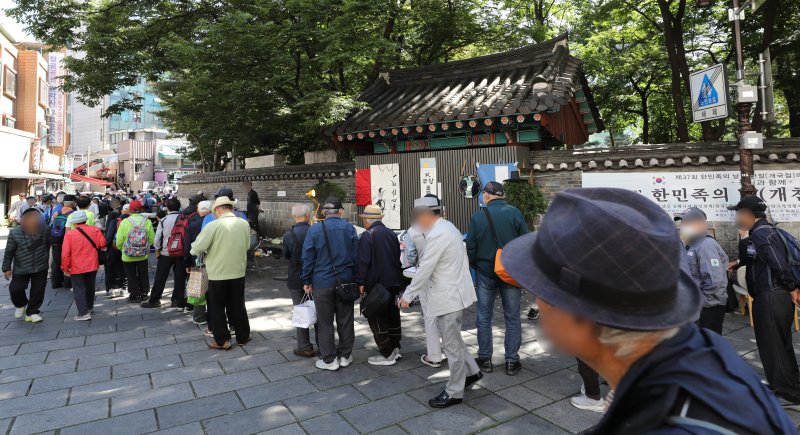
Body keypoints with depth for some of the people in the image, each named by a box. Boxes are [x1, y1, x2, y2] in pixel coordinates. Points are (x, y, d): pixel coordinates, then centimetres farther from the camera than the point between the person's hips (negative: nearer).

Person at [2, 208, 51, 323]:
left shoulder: (45, 230, -10)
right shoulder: (14, 233, -12)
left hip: (41, 268, 0)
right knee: (16, 289, 1)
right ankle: (20, 305, 34)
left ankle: (32, 312, 21)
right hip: (21, 269, 0)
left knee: (38, 291, 3)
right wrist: (6, 268, 0)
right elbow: (9, 252, -2)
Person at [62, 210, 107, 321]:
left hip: (77, 268, -4)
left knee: (79, 290, 3)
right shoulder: (95, 230, -6)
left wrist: (65, 267, -3)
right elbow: (102, 244, -3)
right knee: (90, 287, 20)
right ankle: (89, 307, 35)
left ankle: (83, 313, -2)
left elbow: (65, 253, -13)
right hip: (92, 266, 4)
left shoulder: (69, 234, -13)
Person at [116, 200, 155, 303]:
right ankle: (144, 293, 27)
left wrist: (123, 250, 9)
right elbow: (152, 239, -7)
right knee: (143, 275, 18)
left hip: (128, 256, -2)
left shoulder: (124, 222, -16)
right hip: (143, 256, 2)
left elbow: (119, 242, -11)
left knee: (131, 276, 12)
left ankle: (135, 295, 18)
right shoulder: (147, 222, -11)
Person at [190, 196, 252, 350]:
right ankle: (243, 336, 27)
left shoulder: (214, 225, -16)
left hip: (217, 273, -4)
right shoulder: (244, 224, -2)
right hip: (238, 272, 4)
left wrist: (209, 250, 7)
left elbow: (196, 248, -14)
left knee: (217, 308, 11)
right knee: (237, 306, 17)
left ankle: (222, 340, 18)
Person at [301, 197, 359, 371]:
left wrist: (306, 281, 5)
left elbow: (308, 258, -4)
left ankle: (329, 359, 15)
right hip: (345, 281, 2)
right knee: (345, 320, 13)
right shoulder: (350, 228, -1)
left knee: (325, 322, 8)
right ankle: (345, 355, 22)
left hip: (322, 282, -2)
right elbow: (356, 256, 2)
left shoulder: (314, 230, -6)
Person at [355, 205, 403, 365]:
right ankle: (395, 349, 27)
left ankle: (387, 355, 5)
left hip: (376, 284, -8)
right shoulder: (392, 234, 9)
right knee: (392, 316, 17)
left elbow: (363, 262, -18)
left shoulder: (367, 235, -14)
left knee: (377, 319, 1)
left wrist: (361, 282, -11)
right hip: (394, 283, 8)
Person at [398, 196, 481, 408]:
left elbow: (424, 269, -21)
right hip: (453, 292, 10)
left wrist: (407, 295, -12)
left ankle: (454, 392, 15)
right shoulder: (448, 227, 10)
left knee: (452, 345, 2)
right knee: (453, 340, 22)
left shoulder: (437, 235, -23)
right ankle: (471, 371, 35)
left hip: (449, 297, -10)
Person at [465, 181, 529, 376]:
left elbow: (471, 248, -4)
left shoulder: (478, 217, -7)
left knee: (484, 317, 12)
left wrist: (475, 267, 13)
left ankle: (485, 359, 20)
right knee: (512, 317, 10)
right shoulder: (515, 213, -7)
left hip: (485, 272, 0)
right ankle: (511, 361, 16)